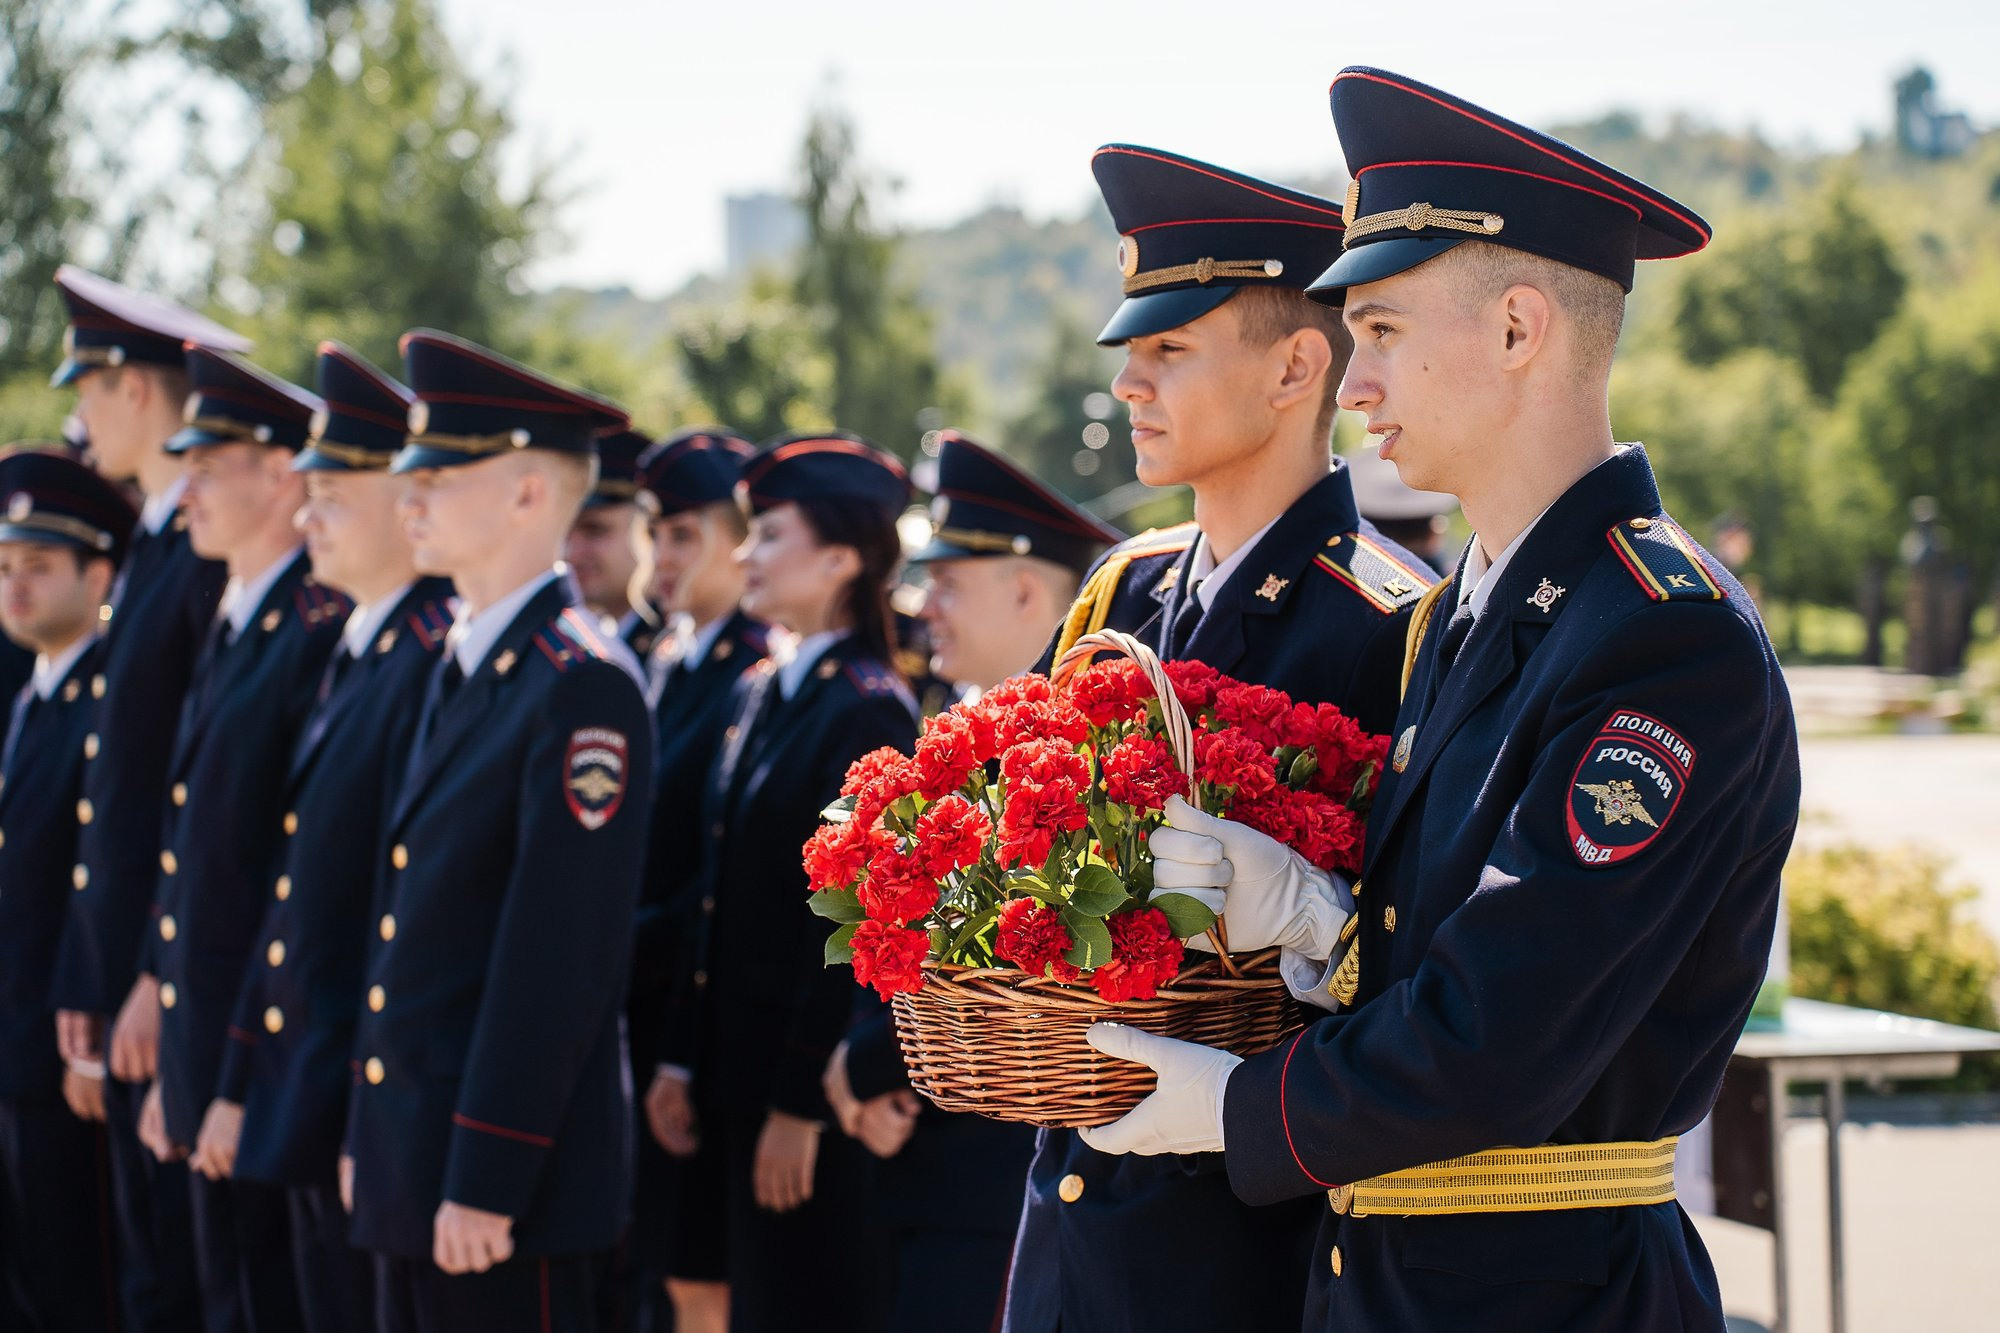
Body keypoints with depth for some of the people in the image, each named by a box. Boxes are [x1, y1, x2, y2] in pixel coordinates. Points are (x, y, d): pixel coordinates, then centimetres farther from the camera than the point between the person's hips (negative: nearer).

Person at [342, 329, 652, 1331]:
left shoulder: (582, 687, -15)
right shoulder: (458, 669, 14)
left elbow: (560, 958, -19)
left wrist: (485, 1184, -20)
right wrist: (369, 1134, 18)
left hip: (511, 1176, -9)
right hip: (413, 1159, 9)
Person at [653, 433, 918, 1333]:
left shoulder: (871, 712, -15)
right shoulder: (759, 694, 11)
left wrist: (803, 1103, -18)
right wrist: (682, 1055, 11)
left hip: (807, 1073, -9)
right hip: (729, 1065, 9)